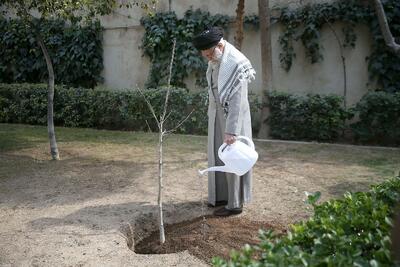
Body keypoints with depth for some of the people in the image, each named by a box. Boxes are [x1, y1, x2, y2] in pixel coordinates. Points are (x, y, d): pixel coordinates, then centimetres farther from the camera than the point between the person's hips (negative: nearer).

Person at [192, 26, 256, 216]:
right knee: (217, 155, 16)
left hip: (231, 116, -9)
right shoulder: (216, 60, 4)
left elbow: (236, 101, -26)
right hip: (217, 114, 9)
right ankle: (222, 195, 31)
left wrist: (231, 130, -29)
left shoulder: (236, 63, -22)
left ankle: (235, 203, 13)